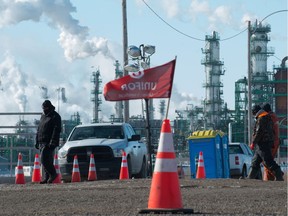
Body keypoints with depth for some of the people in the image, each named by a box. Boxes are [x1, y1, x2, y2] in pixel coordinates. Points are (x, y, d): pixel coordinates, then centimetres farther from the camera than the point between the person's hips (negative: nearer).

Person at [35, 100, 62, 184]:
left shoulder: (55, 116, -4)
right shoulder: (43, 116, 21)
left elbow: (56, 130, -12)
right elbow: (39, 129, 27)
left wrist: (52, 142, -20)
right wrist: (37, 141, 20)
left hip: (49, 143, -8)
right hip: (42, 142, 8)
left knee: (44, 160, -16)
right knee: (45, 160, 7)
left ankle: (53, 174, -2)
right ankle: (46, 177, 9)